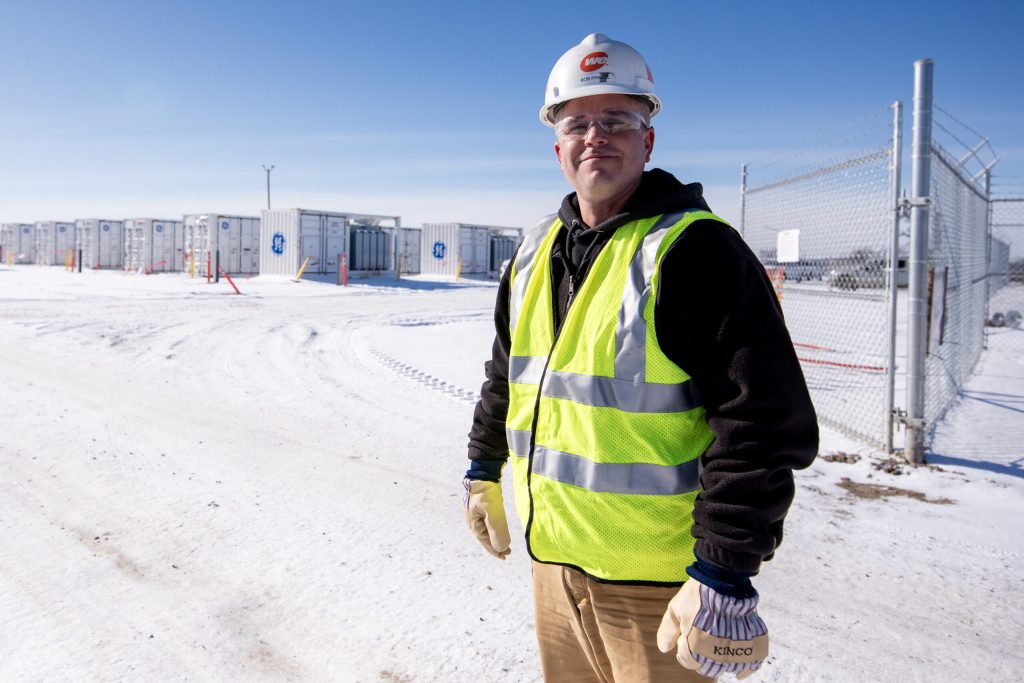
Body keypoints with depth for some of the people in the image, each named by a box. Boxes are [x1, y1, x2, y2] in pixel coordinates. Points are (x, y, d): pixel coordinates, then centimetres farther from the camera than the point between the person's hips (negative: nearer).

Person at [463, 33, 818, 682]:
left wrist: (726, 570, -21)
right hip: (552, 553, 7)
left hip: (657, 575, -6)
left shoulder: (696, 250, -16)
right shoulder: (535, 253, 7)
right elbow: (507, 373, 20)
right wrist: (484, 470, 23)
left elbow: (765, 421, -20)